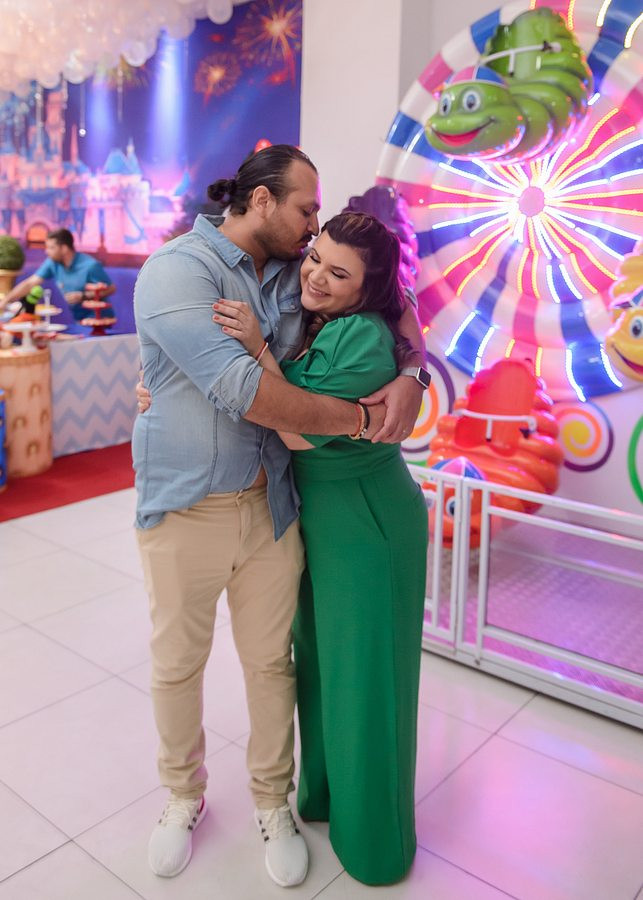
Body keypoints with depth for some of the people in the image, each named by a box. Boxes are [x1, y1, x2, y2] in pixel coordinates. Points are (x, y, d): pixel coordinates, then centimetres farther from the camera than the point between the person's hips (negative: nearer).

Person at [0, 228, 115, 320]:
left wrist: (83, 296, -20)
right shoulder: (53, 263, -4)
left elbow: (110, 289, -11)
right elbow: (29, 284, -1)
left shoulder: (90, 265, -19)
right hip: (79, 320, 6)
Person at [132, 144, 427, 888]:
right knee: (176, 665, 15)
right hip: (183, 512, -4)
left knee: (271, 662, 15)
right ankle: (184, 794, 42)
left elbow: (387, 301, 9)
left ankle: (272, 802, 38)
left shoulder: (294, 273, 3)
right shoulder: (176, 270, -16)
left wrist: (410, 375, -12)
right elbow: (242, 391, -27)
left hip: (270, 507, 4)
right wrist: (361, 418, -20)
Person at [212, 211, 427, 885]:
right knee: (319, 659, 21)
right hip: (317, 516, 8)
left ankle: (372, 832, 32)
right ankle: (324, 791, 46)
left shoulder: (365, 336, -23)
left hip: (367, 524, -8)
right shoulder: (306, 325, 2)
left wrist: (258, 348, -25)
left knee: (363, 671, 8)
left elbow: (301, 430, -24)